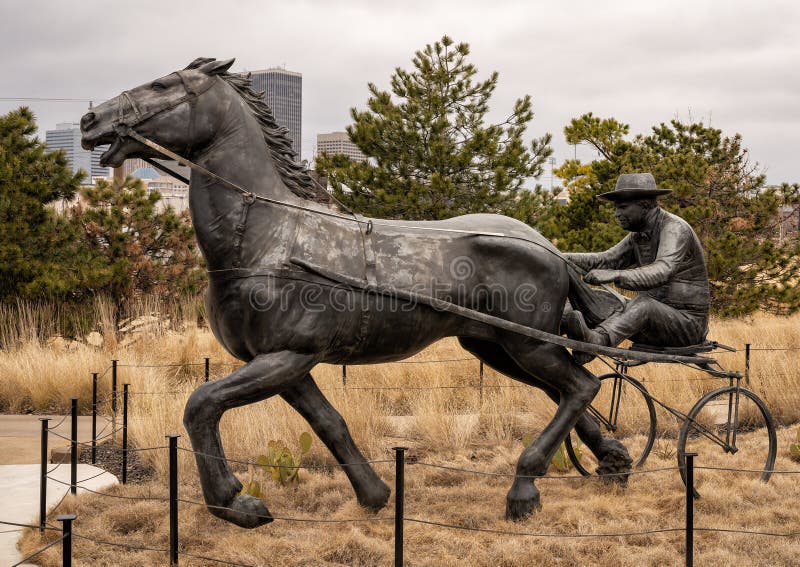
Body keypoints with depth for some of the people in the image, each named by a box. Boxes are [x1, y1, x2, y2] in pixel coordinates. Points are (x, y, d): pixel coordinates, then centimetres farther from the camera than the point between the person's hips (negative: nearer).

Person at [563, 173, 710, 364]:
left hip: (687, 325, -9)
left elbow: (662, 271, -34)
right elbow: (606, 260, 9)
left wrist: (615, 275, -47)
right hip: (655, 321, 9)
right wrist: (566, 259, -7)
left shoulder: (675, 228, -16)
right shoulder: (640, 235, 12)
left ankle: (597, 340, -63)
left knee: (643, 304, -37)